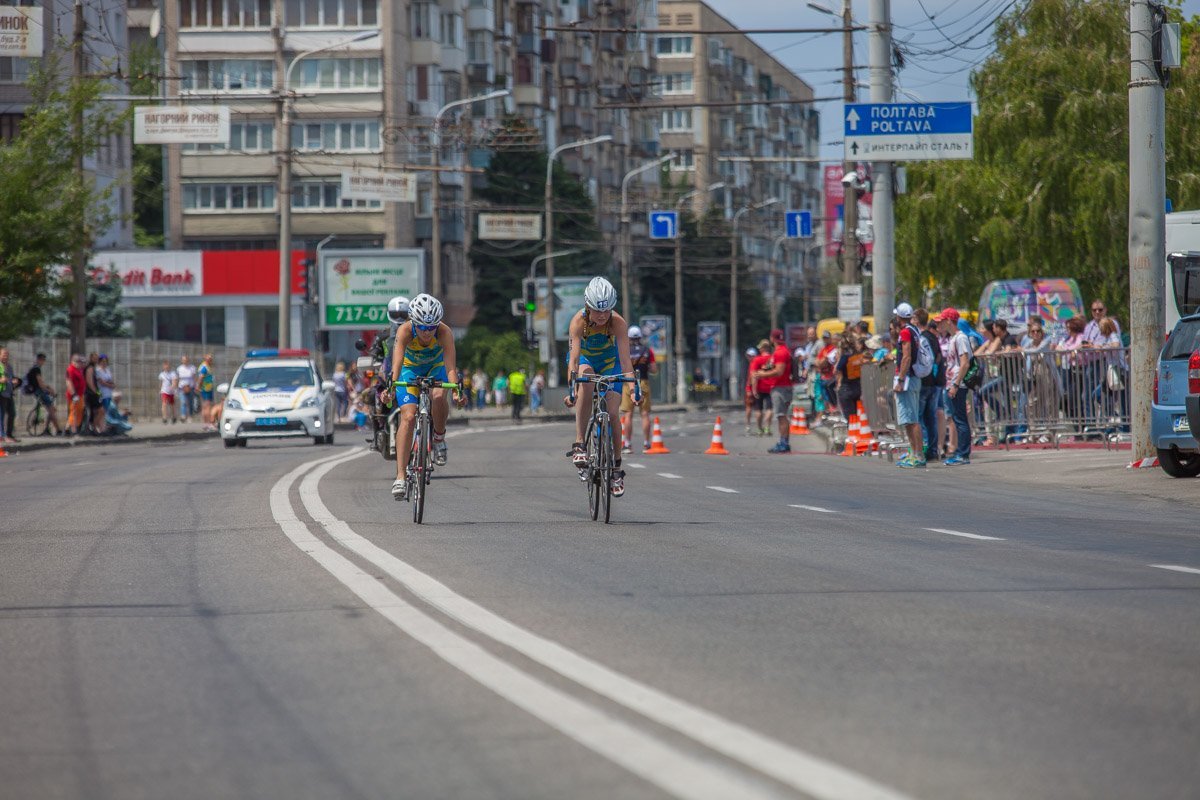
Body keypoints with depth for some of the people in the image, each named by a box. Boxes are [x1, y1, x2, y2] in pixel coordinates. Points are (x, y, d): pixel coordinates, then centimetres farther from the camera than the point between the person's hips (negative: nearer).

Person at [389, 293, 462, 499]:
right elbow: (396, 363, -43)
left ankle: (439, 437, -5)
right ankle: (400, 476, -18)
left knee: (439, 396, -34)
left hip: (436, 367, 0)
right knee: (408, 417, -18)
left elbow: (451, 367, -39)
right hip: (410, 368, 0)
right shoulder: (404, 331, -33)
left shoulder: (444, 332, -32)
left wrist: (456, 389, -57)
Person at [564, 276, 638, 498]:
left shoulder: (618, 323, -31)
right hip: (585, 359, -1)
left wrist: (634, 386, -48)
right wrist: (571, 389, -52)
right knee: (586, 381, -36)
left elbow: (625, 357, -36)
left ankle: (616, 468, 5)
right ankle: (579, 444, -33)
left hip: (609, 362, 1)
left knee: (613, 413, -13)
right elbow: (574, 358, -41)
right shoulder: (579, 321, -33)